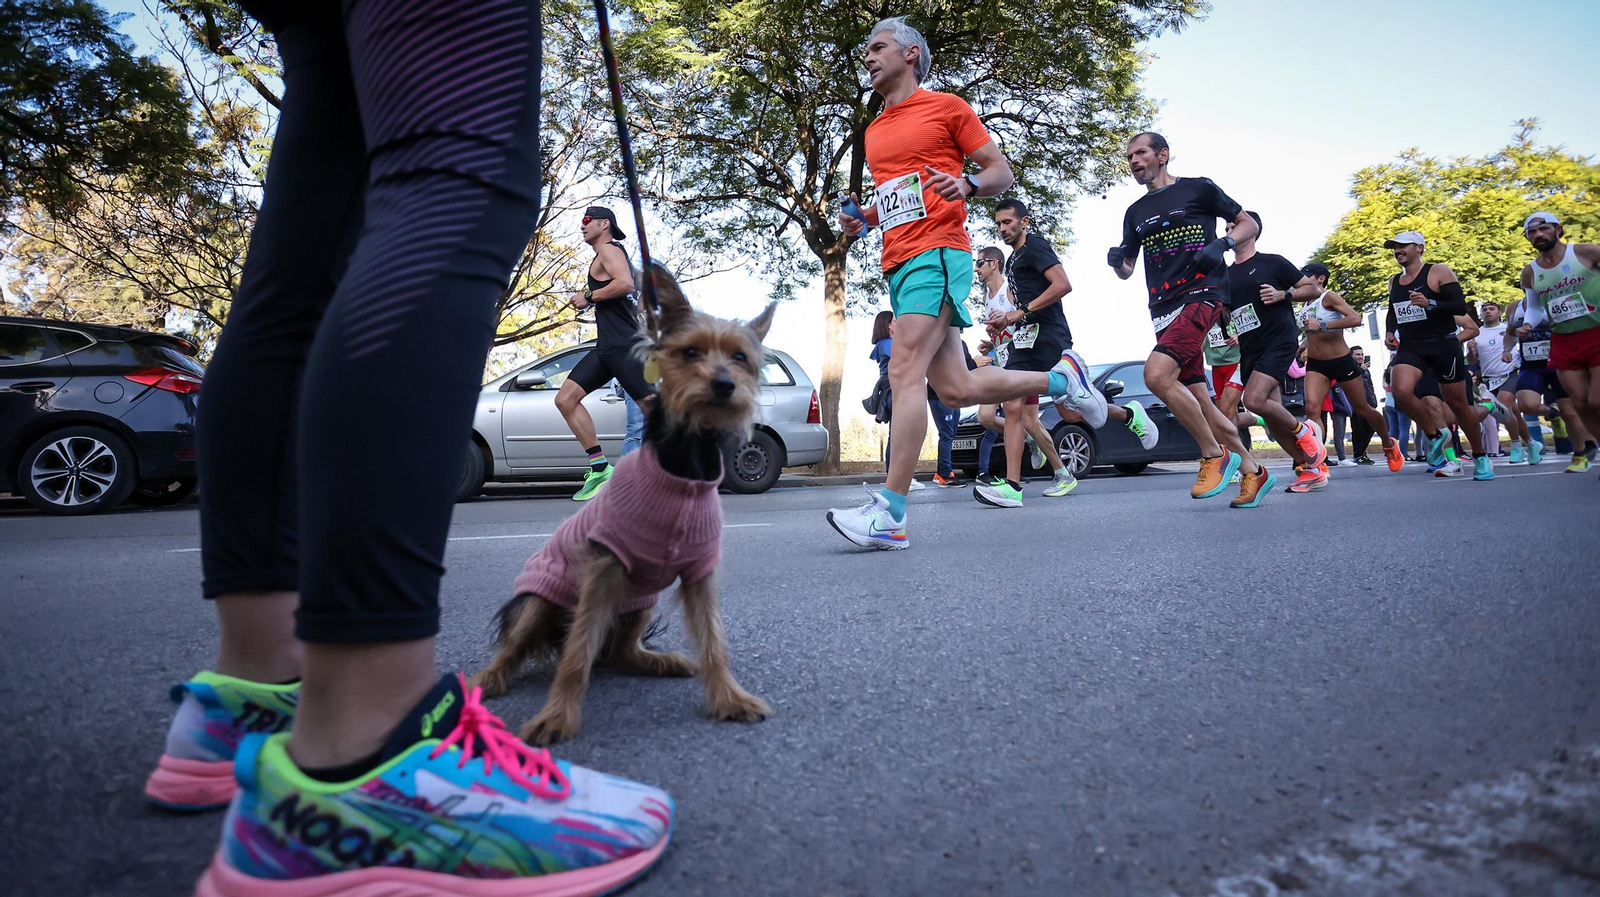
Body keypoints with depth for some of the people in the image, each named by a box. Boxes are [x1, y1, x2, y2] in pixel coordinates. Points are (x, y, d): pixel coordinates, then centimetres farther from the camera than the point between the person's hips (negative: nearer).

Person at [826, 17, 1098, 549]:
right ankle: (1061, 377, 22)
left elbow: (1001, 172, 6)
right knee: (957, 389, 2)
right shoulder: (875, 131, 26)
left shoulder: (946, 106, 6)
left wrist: (966, 185, -16)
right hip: (898, 263, 8)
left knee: (905, 374, -20)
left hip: (938, 252, -8)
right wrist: (862, 220, 14)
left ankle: (889, 515, -21)